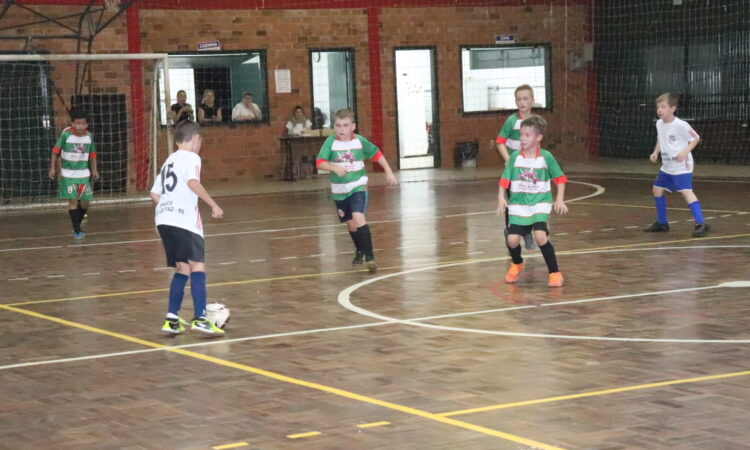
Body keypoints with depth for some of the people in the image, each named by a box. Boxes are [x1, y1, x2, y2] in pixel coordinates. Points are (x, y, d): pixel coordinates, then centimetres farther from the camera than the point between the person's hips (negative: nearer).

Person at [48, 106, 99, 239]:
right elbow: (56, 151, -5)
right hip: (68, 174, -3)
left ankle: (77, 225, 27)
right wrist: (52, 167, -8)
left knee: (84, 203, 4)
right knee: (73, 200, -6)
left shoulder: (89, 136, -4)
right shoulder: (66, 134, -14)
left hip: (84, 174, 3)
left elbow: (92, 154, 10)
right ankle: (76, 231, 0)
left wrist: (94, 169, 5)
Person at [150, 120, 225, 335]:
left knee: (183, 268, 14)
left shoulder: (169, 160, 24)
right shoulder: (191, 158, 0)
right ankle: (200, 319, -21)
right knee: (197, 266, -10)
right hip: (184, 220, -8)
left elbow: (155, 193, 22)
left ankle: (171, 319, 10)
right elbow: (193, 182, -20)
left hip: (163, 219, 8)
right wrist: (213, 205, -17)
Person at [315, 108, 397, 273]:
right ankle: (360, 251, 41)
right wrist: (334, 167, -35)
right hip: (339, 190, 2)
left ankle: (369, 256, -21)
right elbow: (319, 162, -18)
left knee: (358, 217, -23)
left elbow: (376, 153, 9)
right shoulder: (331, 142, -9)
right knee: (351, 224, 14)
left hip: (358, 186, -2)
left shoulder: (360, 141, -7)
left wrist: (388, 171, 7)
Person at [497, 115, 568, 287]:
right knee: (512, 239, -8)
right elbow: (505, 180, 2)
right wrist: (501, 198, -10)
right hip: (518, 204, 2)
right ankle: (517, 264, 28)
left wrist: (560, 200, -3)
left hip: (540, 203, -2)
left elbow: (560, 179, 3)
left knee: (540, 235, -23)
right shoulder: (515, 157, -1)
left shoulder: (546, 157, -5)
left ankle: (555, 273, -7)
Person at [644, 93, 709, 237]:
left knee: (686, 191, -21)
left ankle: (701, 224, -25)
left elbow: (696, 138, -10)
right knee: (657, 189, 14)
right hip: (667, 166, 9)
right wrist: (655, 153, 4)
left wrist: (685, 152, -24)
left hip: (681, 166, -9)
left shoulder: (680, 125, -18)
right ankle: (662, 223, 28)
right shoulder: (659, 124, 4)